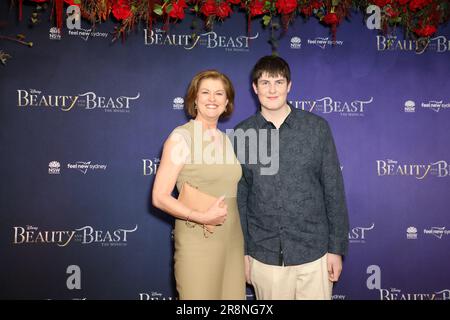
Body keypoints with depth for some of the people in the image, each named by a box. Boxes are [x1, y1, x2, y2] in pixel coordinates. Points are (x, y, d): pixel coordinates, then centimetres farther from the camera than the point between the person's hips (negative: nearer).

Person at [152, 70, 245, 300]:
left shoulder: (226, 140, 10)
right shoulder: (181, 137, -9)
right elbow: (160, 197, -12)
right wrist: (203, 217, -21)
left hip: (233, 241, 6)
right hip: (197, 244, -6)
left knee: (232, 294, 11)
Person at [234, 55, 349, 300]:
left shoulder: (317, 128, -2)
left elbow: (334, 190, 0)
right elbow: (238, 197, 3)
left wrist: (337, 248, -1)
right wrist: (242, 251, 4)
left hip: (314, 252, 0)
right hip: (263, 256, 1)